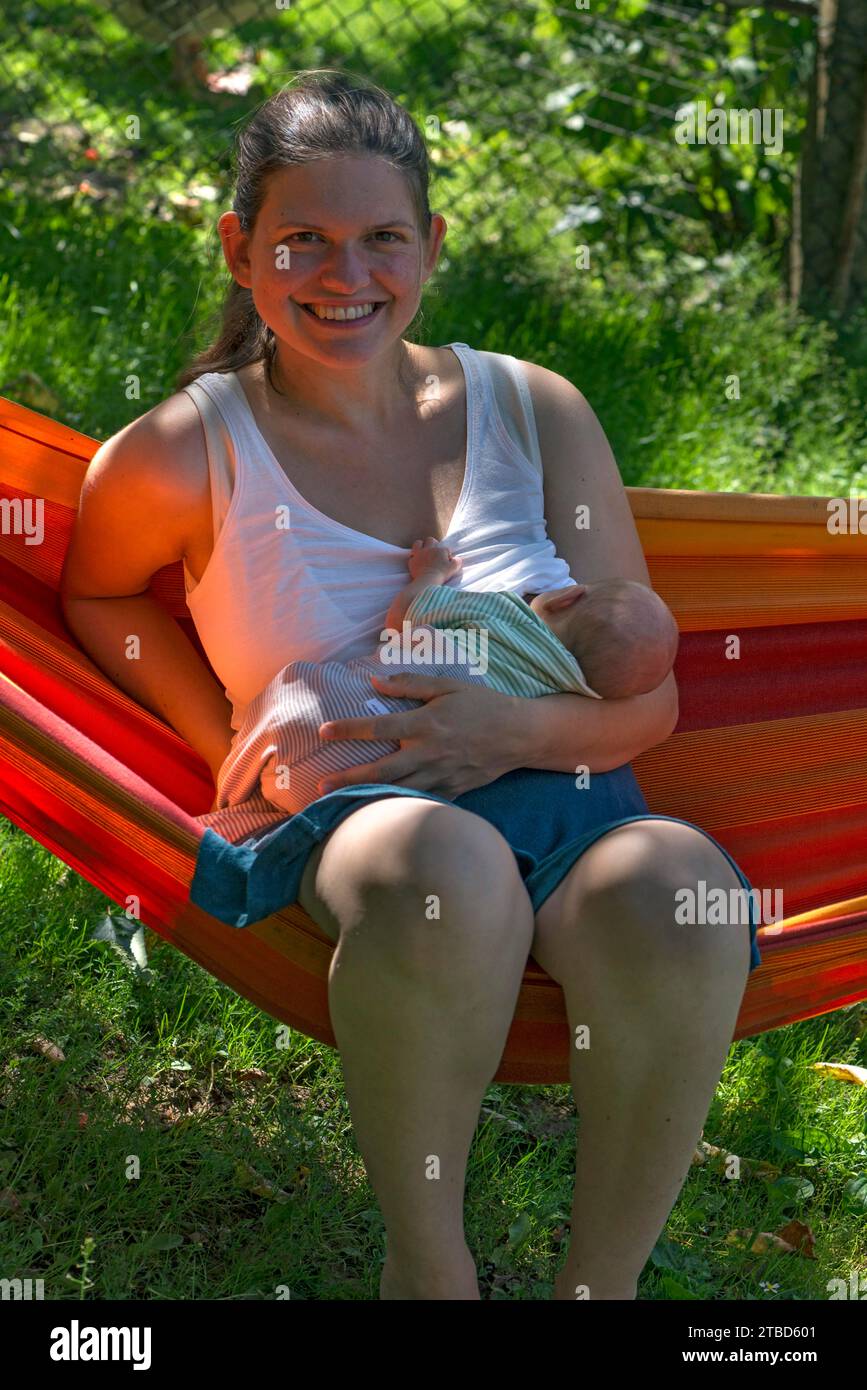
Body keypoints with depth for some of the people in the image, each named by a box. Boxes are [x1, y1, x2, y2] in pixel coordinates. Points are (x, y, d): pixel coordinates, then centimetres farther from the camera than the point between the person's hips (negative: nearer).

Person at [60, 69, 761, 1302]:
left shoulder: (535, 412, 9)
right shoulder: (186, 454, 3)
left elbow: (649, 698, 9)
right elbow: (98, 595, 23)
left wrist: (519, 730, -13)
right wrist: (225, 742, 6)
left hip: (564, 796, 2)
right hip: (342, 822, -2)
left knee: (677, 892, -35)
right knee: (440, 865, -40)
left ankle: (602, 1281, -11)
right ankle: (425, 1262, -13)